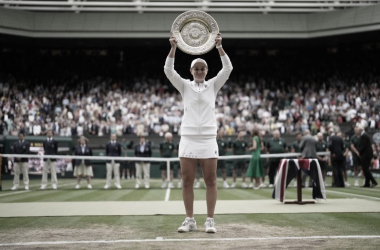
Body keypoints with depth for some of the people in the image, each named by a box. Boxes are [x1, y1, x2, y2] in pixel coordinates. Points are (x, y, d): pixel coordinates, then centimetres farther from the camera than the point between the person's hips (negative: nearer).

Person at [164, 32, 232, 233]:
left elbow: (228, 68, -3)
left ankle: (210, 220, 5)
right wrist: (173, 48, -15)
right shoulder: (185, 86, 8)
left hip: (208, 139, 0)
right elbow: (168, 70, -4)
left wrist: (219, 46, -13)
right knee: (187, 182, 0)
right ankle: (190, 220, 9)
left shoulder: (213, 85, 9)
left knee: (211, 181, -1)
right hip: (188, 139, 0)